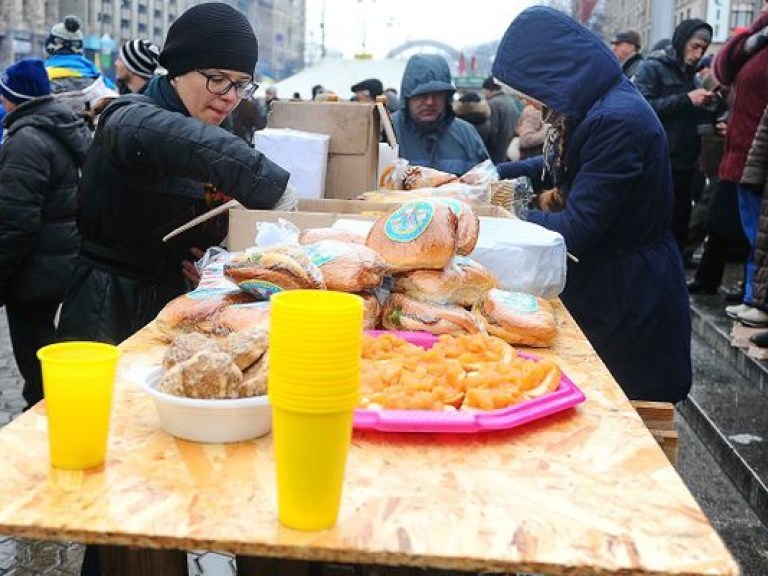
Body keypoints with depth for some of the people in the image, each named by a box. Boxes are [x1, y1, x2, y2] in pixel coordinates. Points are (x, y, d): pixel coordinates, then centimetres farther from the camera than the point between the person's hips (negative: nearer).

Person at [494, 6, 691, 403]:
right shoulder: (592, 108, 3)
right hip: (599, 285, 9)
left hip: (630, 301, -9)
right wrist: (496, 174, 14)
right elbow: (555, 166, 24)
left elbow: (577, 229, -25)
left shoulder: (617, 121, -27)